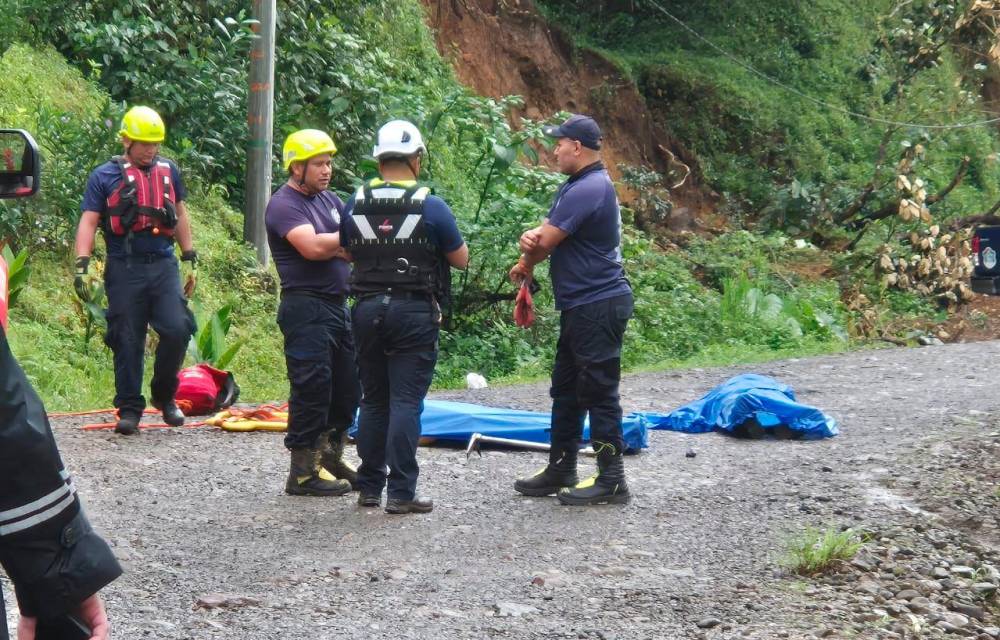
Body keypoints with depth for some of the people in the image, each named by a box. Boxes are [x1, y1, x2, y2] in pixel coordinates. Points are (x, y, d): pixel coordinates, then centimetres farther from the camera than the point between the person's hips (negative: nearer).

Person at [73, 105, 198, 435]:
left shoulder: (168, 171, 13)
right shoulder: (104, 176, 2)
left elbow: (180, 216, 21)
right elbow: (88, 223, -3)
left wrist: (190, 259, 18)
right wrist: (82, 264, -15)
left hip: (163, 265, 2)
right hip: (125, 269, -2)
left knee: (177, 330, -10)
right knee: (128, 342, 0)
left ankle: (164, 395, 11)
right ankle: (130, 408, 10)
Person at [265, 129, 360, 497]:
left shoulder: (329, 200, 18)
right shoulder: (284, 205, -9)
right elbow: (313, 247, -23)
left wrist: (330, 247, -9)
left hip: (337, 305, 9)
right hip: (306, 307, -9)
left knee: (347, 387, 13)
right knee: (312, 388, -8)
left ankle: (330, 459, 26)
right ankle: (303, 472, -2)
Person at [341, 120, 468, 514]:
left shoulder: (356, 203, 3)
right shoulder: (431, 207, -8)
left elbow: (348, 252, 16)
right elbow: (461, 260, 2)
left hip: (368, 308, 4)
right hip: (414, 311, -4)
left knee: (373, 401, 13)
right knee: (406, 402, -3)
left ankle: (369, 488, 17)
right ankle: (401, 493, -5)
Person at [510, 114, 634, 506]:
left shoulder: (588, 189, -20)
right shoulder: (577, 186, 15)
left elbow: (546, 242, -18)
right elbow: (546, 234, 10)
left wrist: (527, 262, 3)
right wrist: (530, 238, -14)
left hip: (597, 307, -11)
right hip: (580, 307, 11)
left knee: (599, 392, -6)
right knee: (566, 389, 16)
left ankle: (612, 480, -1)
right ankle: (560, 470, 26)